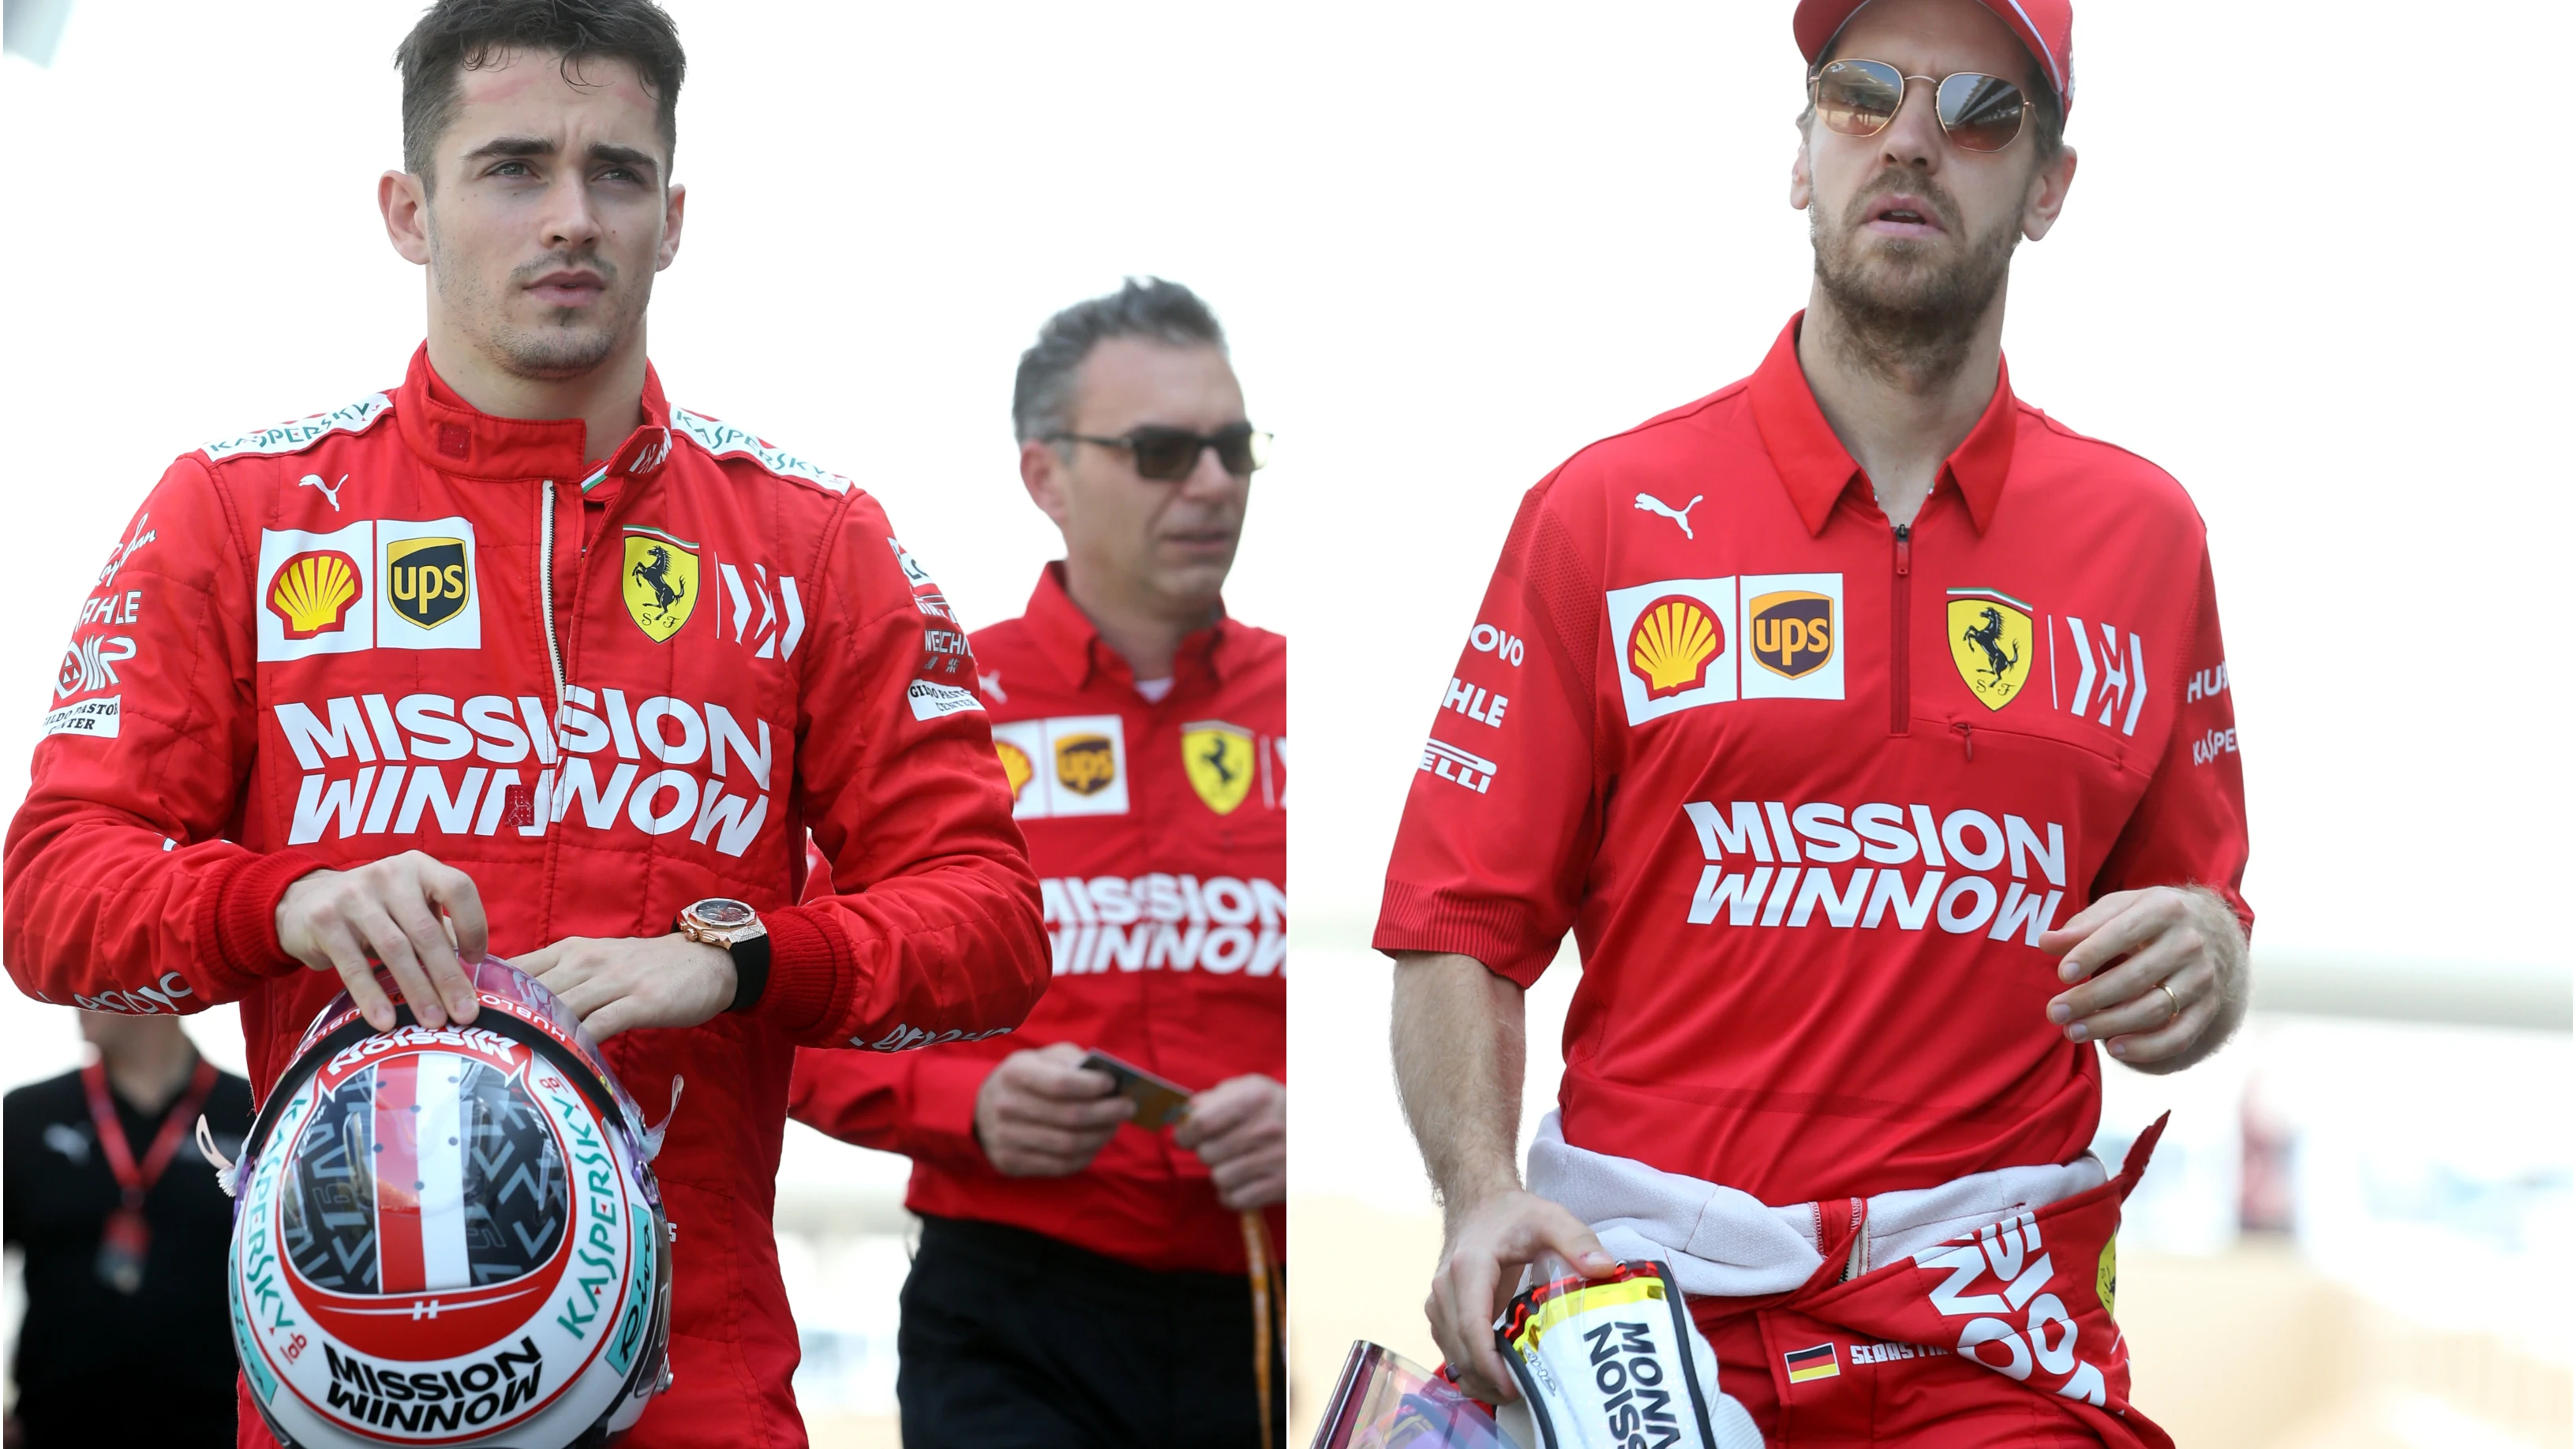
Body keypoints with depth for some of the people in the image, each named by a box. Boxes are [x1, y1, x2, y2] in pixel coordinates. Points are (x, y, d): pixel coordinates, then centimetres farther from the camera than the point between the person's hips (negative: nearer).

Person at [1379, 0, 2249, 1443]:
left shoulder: (2144, 532, 9)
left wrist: (2201, 968, -7)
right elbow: (1463, 926, 0)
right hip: (1642, 1296, -1)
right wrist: (1485, 1191, -16)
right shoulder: (1605, 511, 3)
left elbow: (2203, 918, 16)